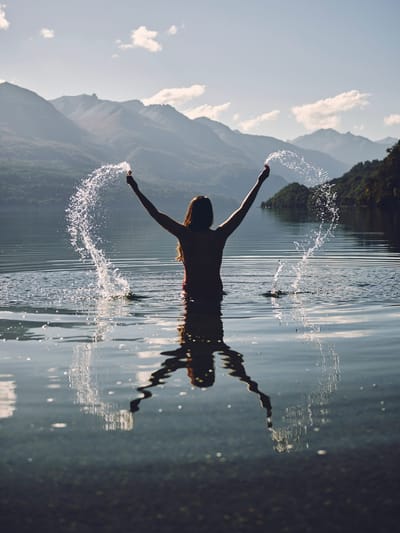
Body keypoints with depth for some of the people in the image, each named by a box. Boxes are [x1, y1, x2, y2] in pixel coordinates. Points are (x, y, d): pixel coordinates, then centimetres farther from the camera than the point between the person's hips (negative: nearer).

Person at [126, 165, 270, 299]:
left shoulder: (185, 235, -10)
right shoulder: (219, 235, -7)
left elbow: (156, 214, -5)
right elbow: (243, 209, 1)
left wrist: (135, 188, 3)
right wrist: (259, 182, 8)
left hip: (191, 293, -1)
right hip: (215, 294, 1)